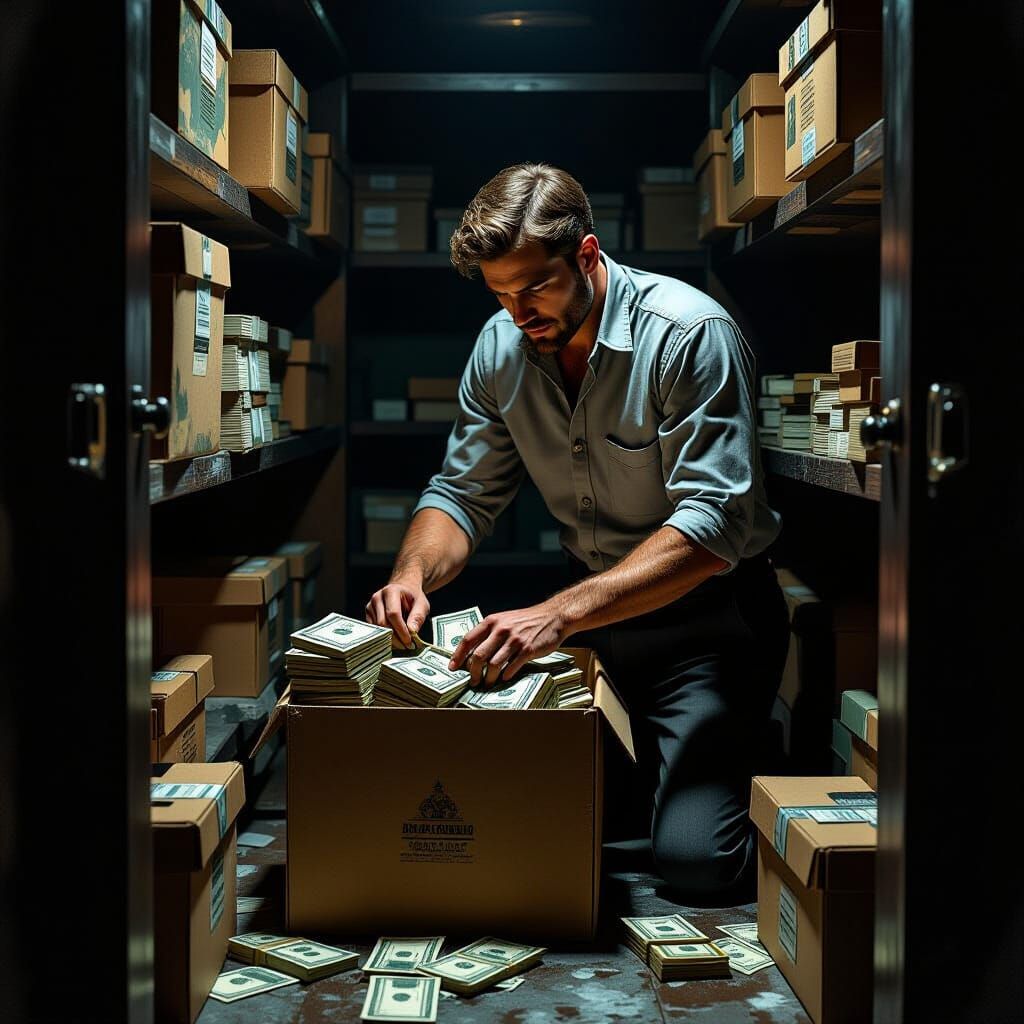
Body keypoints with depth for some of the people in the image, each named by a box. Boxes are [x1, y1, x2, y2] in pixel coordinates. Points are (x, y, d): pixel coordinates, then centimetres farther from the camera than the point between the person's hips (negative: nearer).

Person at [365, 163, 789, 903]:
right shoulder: (502, 347, -2)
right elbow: (463, 493, 5)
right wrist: (413, 573, -19)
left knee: (695, 863, -18)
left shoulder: (692, 335, -22)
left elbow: (712, 523, -29)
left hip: (707, 615, -5)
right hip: (592, 609, 6)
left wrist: (559, 615, -40)